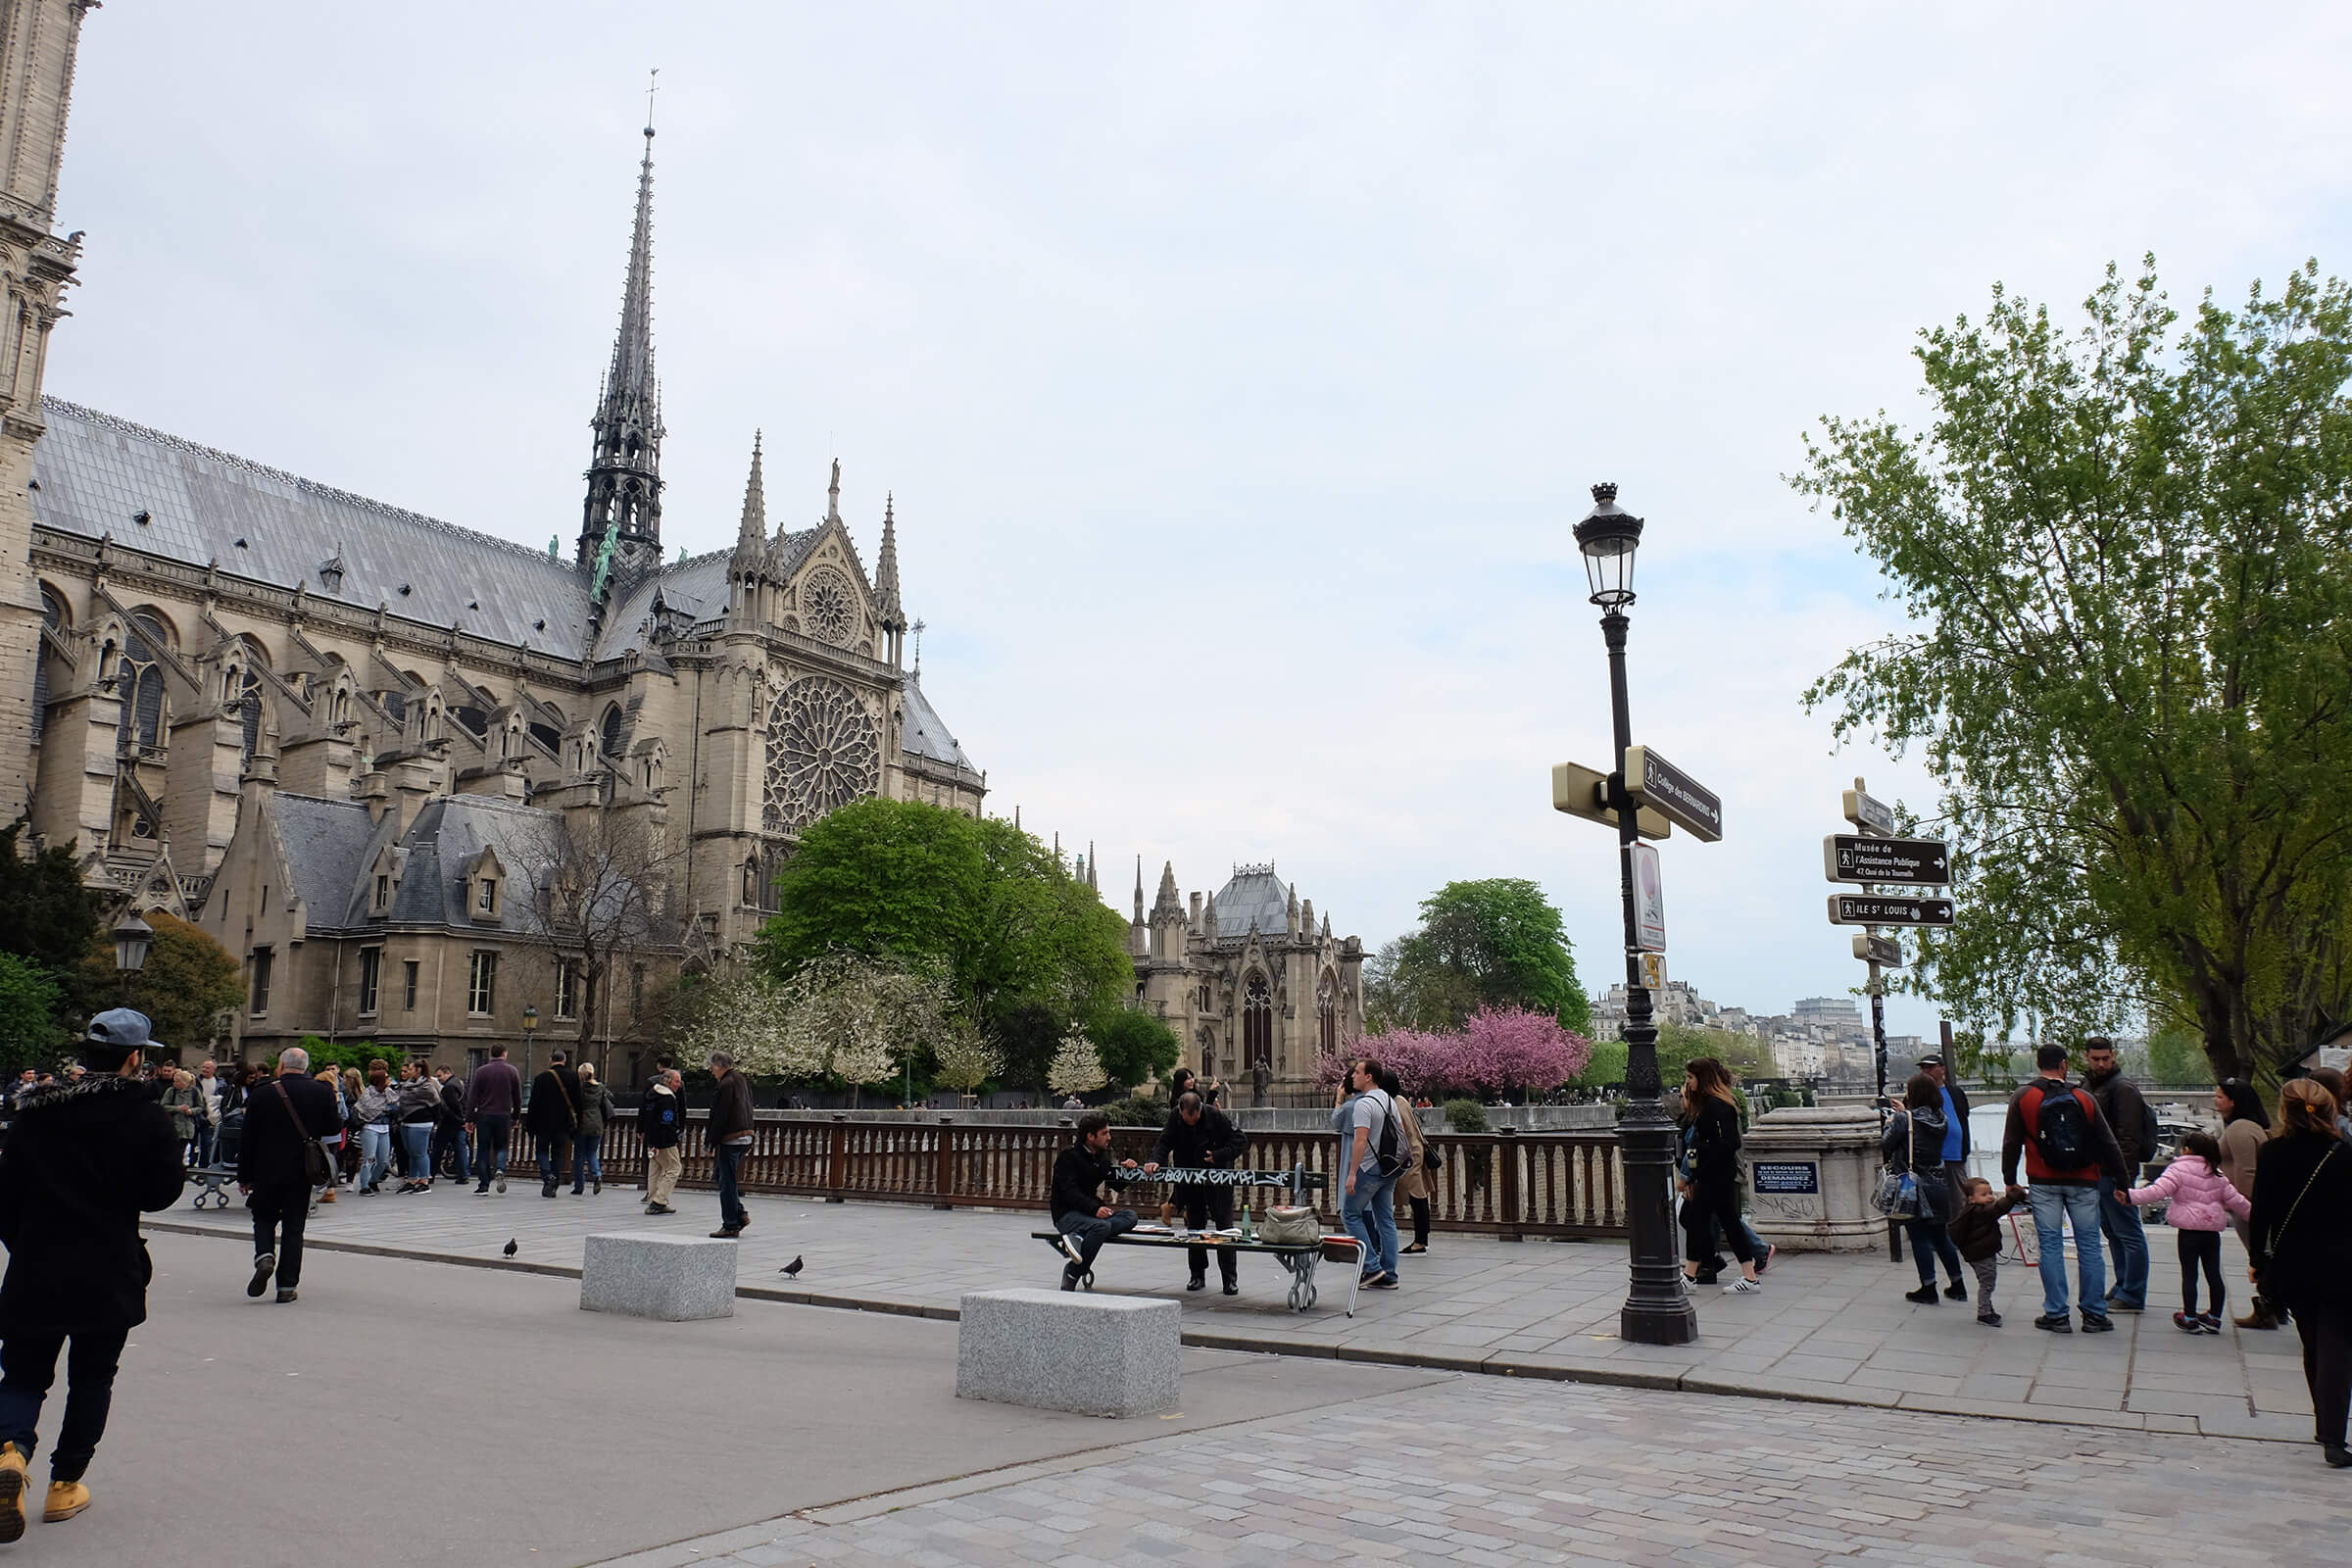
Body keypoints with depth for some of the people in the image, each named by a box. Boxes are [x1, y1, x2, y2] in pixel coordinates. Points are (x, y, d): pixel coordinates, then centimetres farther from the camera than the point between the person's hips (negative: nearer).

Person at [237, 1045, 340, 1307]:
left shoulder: (263, 1094, -7)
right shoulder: (323, 1093, -3)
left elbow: (248, 1139, -2)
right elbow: (331, 1131, 2)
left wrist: (244, 1177, 6)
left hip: (268, 1170, -1)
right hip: (303, 1172, 2)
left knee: (264, 1218, 17)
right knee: (293, 1227, 7)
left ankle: (265, 1256, -10)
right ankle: (287, 1285, 6)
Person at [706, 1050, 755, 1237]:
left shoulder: (726, 1084, -16)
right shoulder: (742, 1079, 13)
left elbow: (720, 1117, -18)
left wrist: (711, 1144, -13)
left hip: (730, 1139, -9)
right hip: (745, 1136, 9)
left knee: (727, 1182, -1)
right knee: (720, 1176, 19)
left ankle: (731, 1225, 4)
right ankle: (740, 1214, 15)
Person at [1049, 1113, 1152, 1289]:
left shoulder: (1101, 1156, 15)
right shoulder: (1069, 1156, -9)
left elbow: (1117, 1184, 21)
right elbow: (1069, 1192, -19)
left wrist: (1127, 1171, 0)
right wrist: (1094, 1209, -31)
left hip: (1092, 1211, 8)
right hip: (1066, 1214, -8)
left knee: (1130, 1216, -18)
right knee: (1102, 1226, -36)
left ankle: (1079, 1238, -30)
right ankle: (1072, 1274, -23)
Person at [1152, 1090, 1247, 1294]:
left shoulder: (1215, 1116, -18)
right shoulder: (1174, 1118, -8)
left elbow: (1241, 1141, -11)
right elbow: (1164, 1143, -1)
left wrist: (1219, 1155, -22)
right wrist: (1156, 1161, -20)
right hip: (1190, 1181, 4)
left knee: (1224, 1226, -4)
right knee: (1194, 1227, 10)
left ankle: (1230, 1279, 0)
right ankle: (1197, 1275, 21)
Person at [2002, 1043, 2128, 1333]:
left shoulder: (2022, 1099, -1)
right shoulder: (2084, 1099, 2)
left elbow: (2011, 1144, 0)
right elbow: (2108, 1144, 4)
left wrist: (2010, 1181, 8)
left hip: (2043, 1183, -1)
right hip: (2083, 1184, 1)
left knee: (2050, 1246, 2)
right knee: (2089, 1245, 7)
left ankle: (2056, 1314, 3)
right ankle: (2094, 1314, 10)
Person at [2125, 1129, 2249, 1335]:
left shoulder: (2179, 1169, -6)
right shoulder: (2217, 1174, 12)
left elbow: (2159, 1190, -18)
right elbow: (2234, 1199, 19)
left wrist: (2131, 1196, -19)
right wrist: (2251, 1213, 35)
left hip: (2189, 1229, -5)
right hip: (2213, 1230, 5)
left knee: (2189, 1274, 0)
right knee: (2213, 1274, 10)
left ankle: (2190, 1318, 3)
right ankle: (2214, 1317, 18)